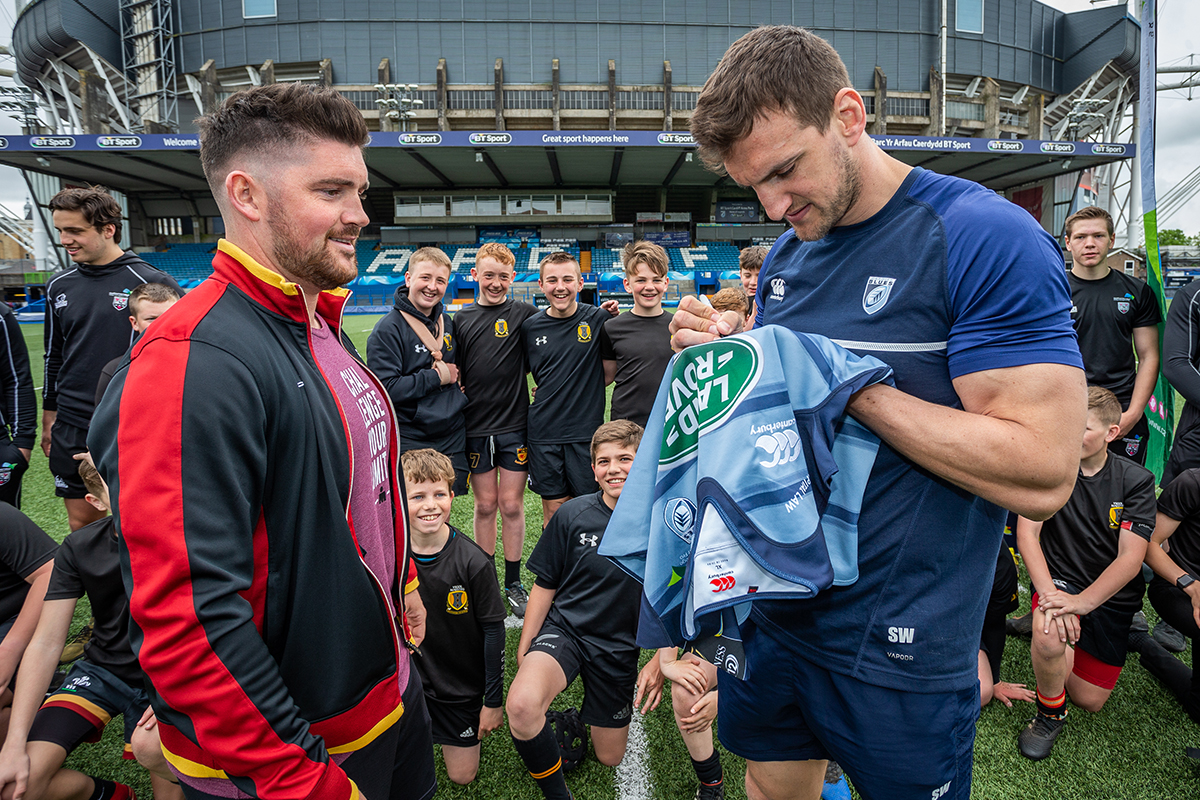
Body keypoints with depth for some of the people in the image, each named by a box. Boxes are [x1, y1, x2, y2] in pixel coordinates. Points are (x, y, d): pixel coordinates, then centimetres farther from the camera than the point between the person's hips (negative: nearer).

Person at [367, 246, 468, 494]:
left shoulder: (447, 323, 10)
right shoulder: (388, 329, -12)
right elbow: (384, 388, -21)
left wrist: (457, 375, 3)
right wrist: (437, 377, -15)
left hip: (453, 438, 6)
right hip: (410, 443, -6)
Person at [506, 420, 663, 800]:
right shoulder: (572, 515, -9)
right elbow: (545, 584, 1)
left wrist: (660, 662, -5)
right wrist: (524, 649, 2)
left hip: (619, 645, 1)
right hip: (564, 629, -1)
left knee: (610, 758, 12)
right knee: (522, 706, -32)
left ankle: (592, 714, 47)